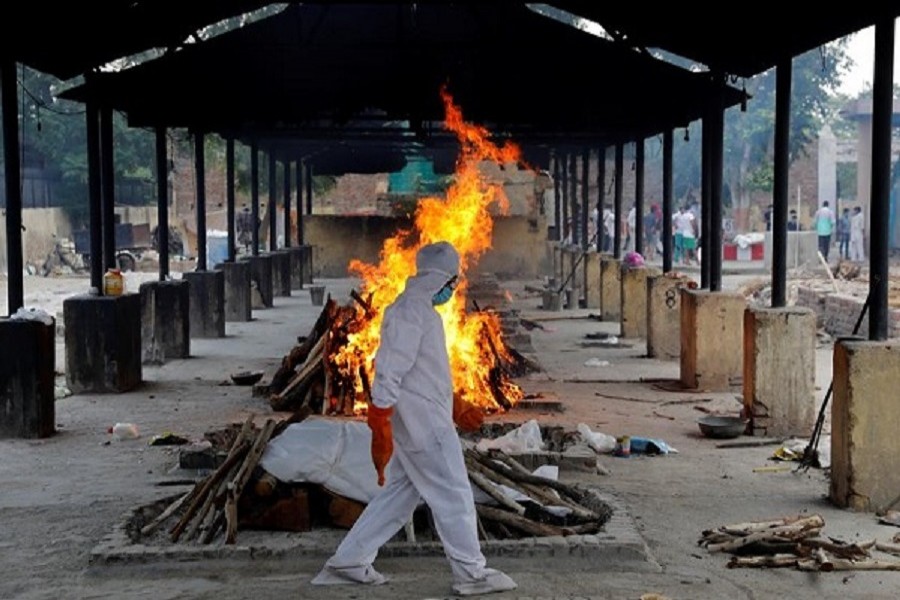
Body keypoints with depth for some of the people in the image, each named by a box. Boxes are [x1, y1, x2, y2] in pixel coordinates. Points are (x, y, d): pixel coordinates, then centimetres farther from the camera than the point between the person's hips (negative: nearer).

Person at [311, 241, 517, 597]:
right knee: (454, 496, 0)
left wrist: (456, 408, 25)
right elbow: (389, 372, -22)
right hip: (423, 424, -10)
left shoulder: (422, 311, 16)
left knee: (400, 494, 14)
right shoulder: (410, 313, -17)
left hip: (423, 422, 10)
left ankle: (348, 562, 18)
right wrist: (380, 430, -25)